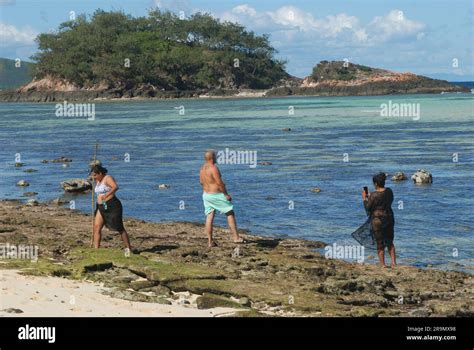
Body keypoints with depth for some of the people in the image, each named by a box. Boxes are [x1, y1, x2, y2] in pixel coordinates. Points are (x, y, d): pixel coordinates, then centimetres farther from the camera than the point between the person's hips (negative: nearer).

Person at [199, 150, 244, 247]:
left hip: (206, 194, 8)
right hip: (216, 195, -8)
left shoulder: (202, 168, 7)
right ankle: (236, 237, 3)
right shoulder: (213, 168, -19)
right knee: (230, 214, 4)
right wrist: (226, 194, -14)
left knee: (209, 217, 6)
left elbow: (201, 182, 18)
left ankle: (210, 241, 4)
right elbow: (220, 183, -21)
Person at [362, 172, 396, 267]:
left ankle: (383, 265, 11)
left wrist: (364, 199, 6)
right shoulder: (389, 191, -1)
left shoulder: (374, 195, -20)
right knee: (390, 242, 18)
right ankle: (394, 263, 12)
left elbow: (368, 208, -11)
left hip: (378, 220, -6)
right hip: (389, 218, 6)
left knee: (380, 244, 6)